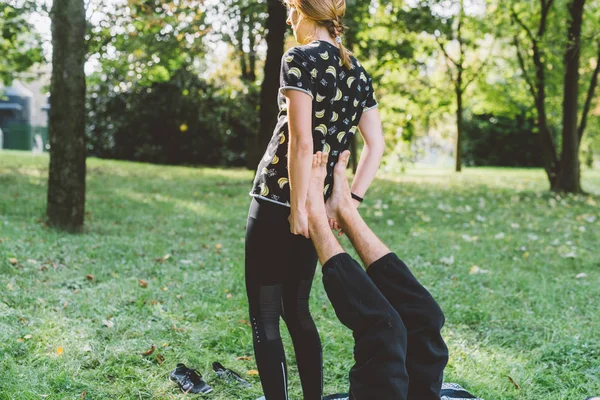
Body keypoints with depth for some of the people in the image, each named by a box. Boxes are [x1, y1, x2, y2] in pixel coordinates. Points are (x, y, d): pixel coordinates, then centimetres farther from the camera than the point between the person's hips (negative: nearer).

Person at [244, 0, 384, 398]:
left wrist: (298, 209, -15)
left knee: (264, 315, 1)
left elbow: (301, 142, -19)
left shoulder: (300, 58, -11)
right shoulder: (358, 70, 11)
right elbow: (376, 146, 8)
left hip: (278, 201, -7)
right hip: (319, 203, 7)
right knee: (297, 309, 19)